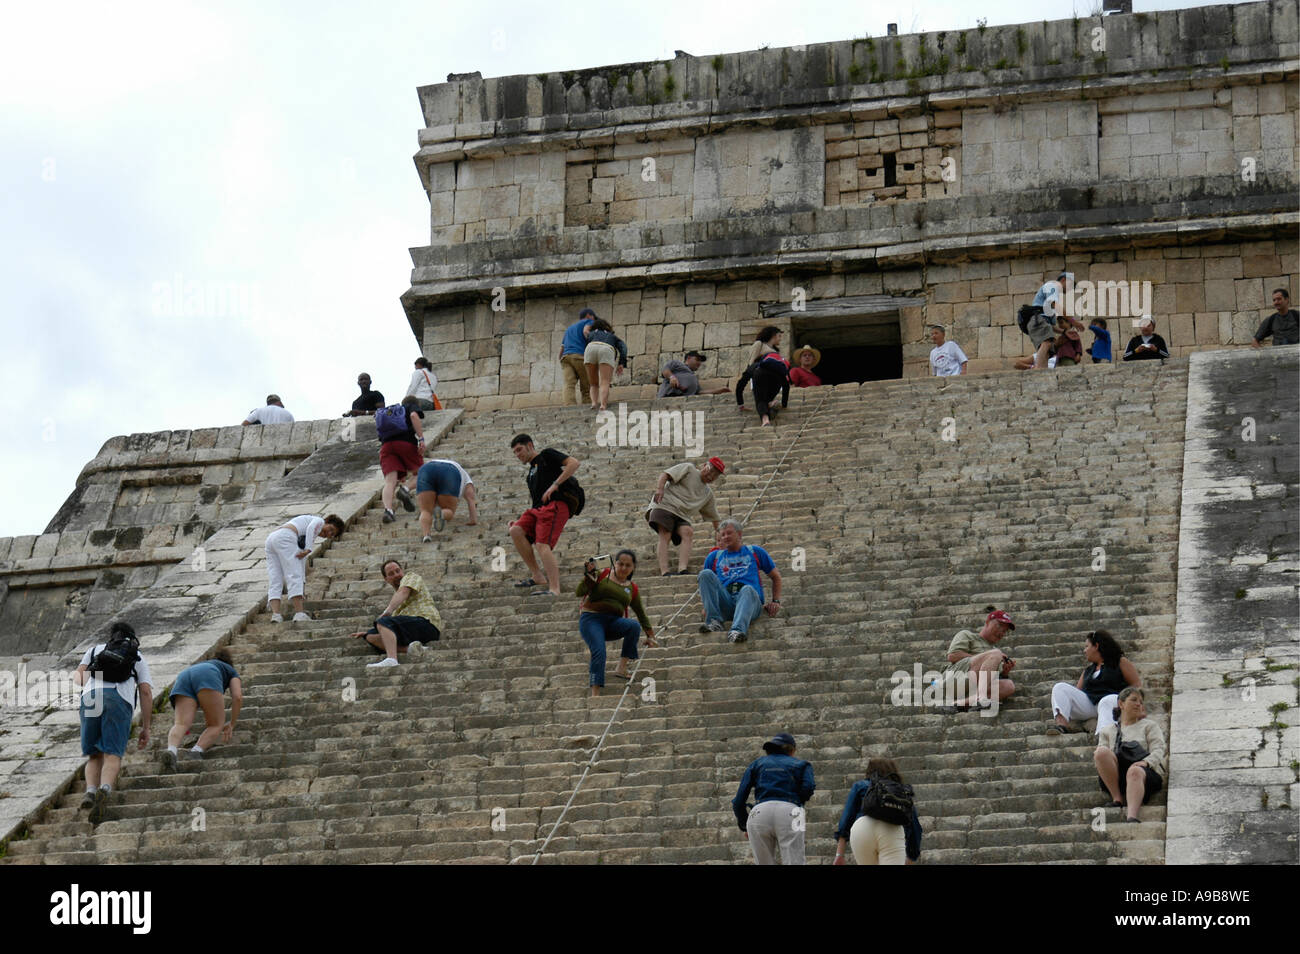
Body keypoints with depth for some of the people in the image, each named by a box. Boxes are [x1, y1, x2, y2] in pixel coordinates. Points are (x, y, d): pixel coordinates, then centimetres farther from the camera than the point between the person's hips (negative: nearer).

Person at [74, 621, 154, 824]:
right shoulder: (139, 659, 30)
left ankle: (90, 791, -16)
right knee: (112, 757, -10)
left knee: (95, 757, 13)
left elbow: (78, 675, 14)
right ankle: (105, 791, -41)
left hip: (91, 696, 1)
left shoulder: (95, 649, 32)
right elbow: (146, 692, 16)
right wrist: (146, 728, 16)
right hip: (119, 701, -1)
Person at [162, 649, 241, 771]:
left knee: (181, 724, -13)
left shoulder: (200, 664, 47)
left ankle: (171, 750, -45)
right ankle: (196, 751, -26)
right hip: (207, 678, -4)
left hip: (183, 677, 4)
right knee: (217, 725, 2)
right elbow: (237, 697, 17)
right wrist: (232, 724, 25)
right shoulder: (231, 671, 34)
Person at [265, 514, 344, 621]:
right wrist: (308, 550, -18)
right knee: (294, 576, -15)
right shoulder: (319, 521, 14)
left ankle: (275, 614, -19)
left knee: (275, 581, -3)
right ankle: (299, 614, -26)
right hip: (284, 537, -9)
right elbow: (311, 528, -9)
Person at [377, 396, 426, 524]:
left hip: (386, 445, 4)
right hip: (407, 442, -4)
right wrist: (421, 439, -11)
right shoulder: (412, 406, 23)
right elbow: (414, 415, -4)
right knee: (420, 474, 12)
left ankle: (388, 509, -31)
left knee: (390, 481, -8)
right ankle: (406, 489, -18)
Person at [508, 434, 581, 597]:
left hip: (556, 505, -8)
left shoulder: (547, 455, 11)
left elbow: (574, 463, -5)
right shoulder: (532, 471, 33)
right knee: (516, 531, -14)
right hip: (538, 509, 8)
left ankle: (554, 589, -30)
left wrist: (555, 485, -12)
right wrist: (520, 521, 19)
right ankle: (536, 575, -11)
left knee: (542, 545, -23)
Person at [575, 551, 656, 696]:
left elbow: (641, 613, 24)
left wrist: (650, 636, 23)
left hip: (613, 622, 3)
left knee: (634, 625, -28)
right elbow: (580, 592, 0)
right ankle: (595, 694, -33)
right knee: (599, 652, -29)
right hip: (591, 619, -3)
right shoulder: (602, 575, 5)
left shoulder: (632, 589, 15)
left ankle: (622, 668, -23)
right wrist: (588, 576, -14)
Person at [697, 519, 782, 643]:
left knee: (747, 589, -38)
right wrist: (706, 606, 15)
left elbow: (776, 576, 29)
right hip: (725, 601, 2)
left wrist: (776, 601, 15)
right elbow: (705, 582, 34)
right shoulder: (714, 557, 30)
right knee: (705, 574, -22)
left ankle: (738, 630, -64)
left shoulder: (755, 552, 27)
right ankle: (714, 621, -35)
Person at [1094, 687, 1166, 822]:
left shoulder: (1149, 726, 27)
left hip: (1146, 770, -2)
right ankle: (1117, 799, -28)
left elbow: (1158, 750, 10)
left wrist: (1145, 762, -13)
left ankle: (1132, 816, -66)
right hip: (1116, 773, 2)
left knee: (1135, 771, -42)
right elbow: (1099, 754, 19)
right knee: (1102, 752, -31)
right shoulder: (1108, 731, 31)